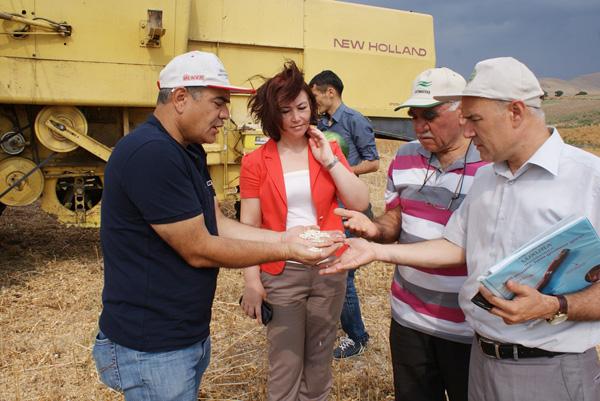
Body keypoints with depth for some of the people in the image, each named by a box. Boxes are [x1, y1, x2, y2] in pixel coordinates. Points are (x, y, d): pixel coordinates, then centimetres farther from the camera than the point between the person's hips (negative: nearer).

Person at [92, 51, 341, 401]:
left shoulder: (189, 150, 8)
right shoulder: (150, 154, -24)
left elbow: (218, 224, 7)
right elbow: (199, 250, -22)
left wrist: (282, 236, -3)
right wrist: (284, 251, -16)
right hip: (152, 348, -9)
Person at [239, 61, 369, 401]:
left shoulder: (328, 150, 4)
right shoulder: (256, 162, -4)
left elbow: (361, 203, -6)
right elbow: (249, 226, -4)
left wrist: (329, 159, -12)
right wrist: (252, 282, -8)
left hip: (330, 270, 3)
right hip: (281, 274, -2)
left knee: (319, 361, 17)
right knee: (285, 365, 7)